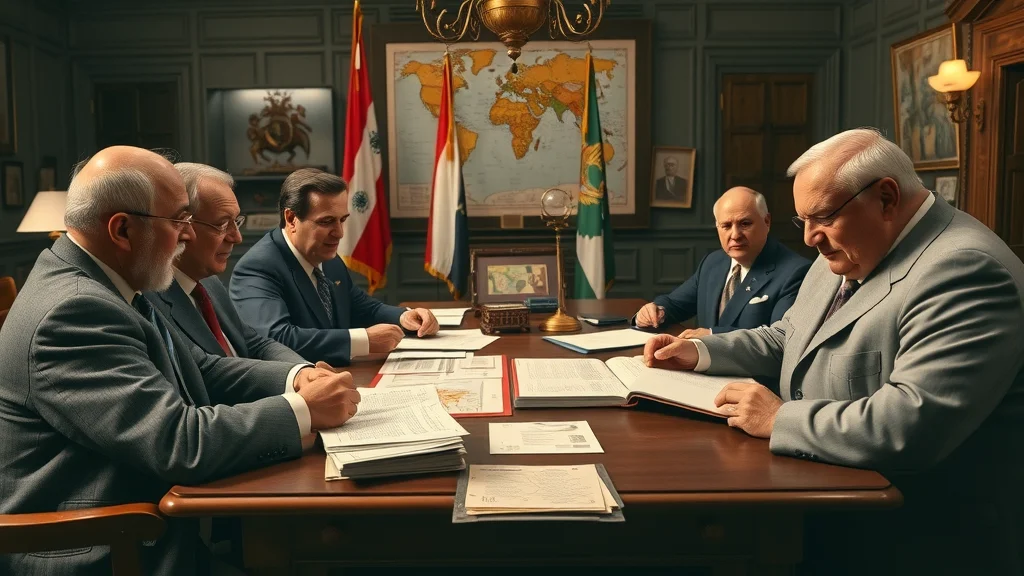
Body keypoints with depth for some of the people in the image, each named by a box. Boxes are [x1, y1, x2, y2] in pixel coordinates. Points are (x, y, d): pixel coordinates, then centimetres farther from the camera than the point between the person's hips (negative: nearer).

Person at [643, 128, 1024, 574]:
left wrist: (780, 419, -23)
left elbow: (912, 425, -33)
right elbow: (785, 339, 18)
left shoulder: (965, 271, -24)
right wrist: (700, 351, 4)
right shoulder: (849, 253, 8)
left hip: (910, 539, -8)